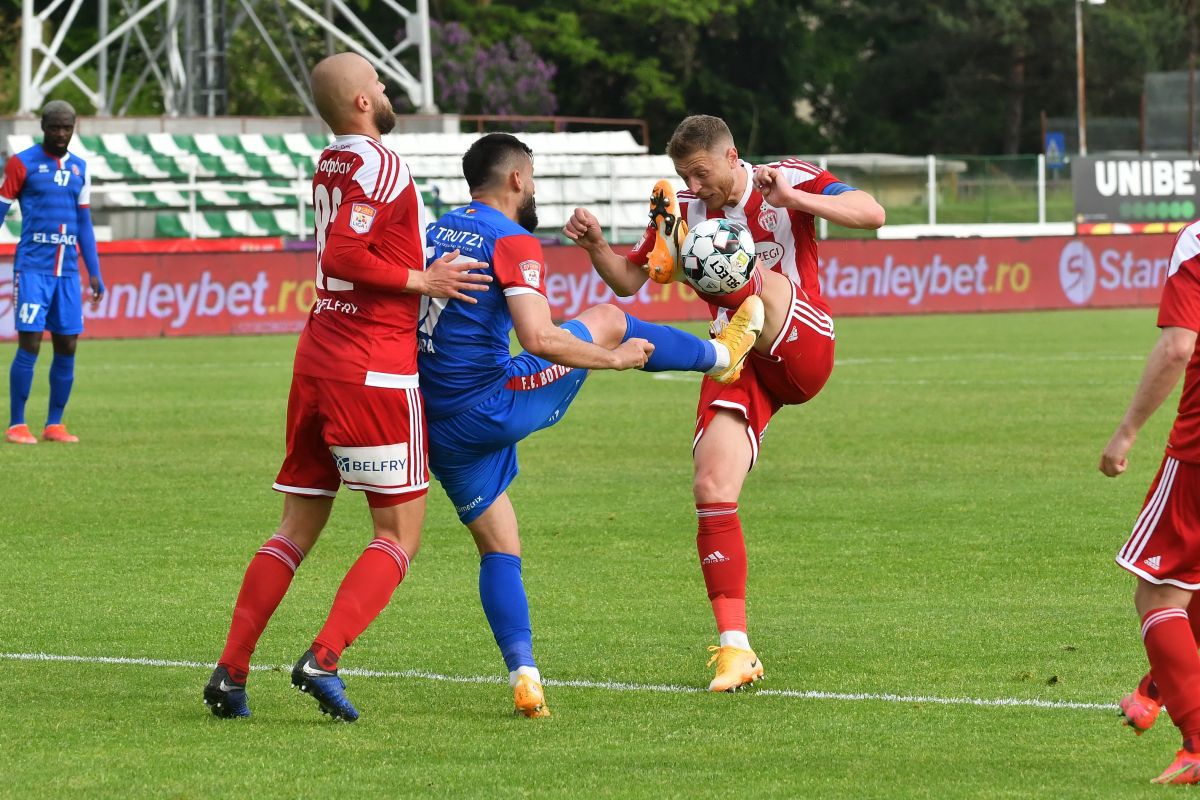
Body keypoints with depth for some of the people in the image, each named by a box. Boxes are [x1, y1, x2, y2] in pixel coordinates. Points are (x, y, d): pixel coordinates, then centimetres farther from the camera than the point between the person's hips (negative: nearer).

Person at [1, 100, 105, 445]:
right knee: (29, 343, -9)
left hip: (67, 271, 5)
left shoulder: (79, 168, 13)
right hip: (33, 268, -5)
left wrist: (94, 273, 13)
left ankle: (54, 424, 11)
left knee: (67, 347, 2)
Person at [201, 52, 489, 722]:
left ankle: (231, 672, 7)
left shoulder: (330, 166, 14)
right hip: (375, 371, -8)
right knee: (400, 535, -1)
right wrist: (422, 281, -12)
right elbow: (343, 257, -21)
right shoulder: (379, 165, -12)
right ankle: (324, 660, -15)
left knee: (298, 530, 14)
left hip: (318, 358, 8)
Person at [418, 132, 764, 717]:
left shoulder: (435, 232, 11)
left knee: (498, 551, 14)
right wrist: (615, 359, -10)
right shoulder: (513, 242, -13)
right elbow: (539, 339, -24)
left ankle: (523, 677, 1)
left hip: (440, 423, 7)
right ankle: (720, 355, 34)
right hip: (494, 406, -7)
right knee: (606, 319, 12)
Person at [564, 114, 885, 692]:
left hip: (801, 355, -3)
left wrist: (793, 198, -28)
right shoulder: (682, 211, 8)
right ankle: (734, 650, -10)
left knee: (759, 283, -32)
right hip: (738, 364, 3)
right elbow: (628, 281, 14)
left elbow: (871, 215, -15)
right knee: (711, 490, -13)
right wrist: (595, 246, -8)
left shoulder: (788, 180, -3)